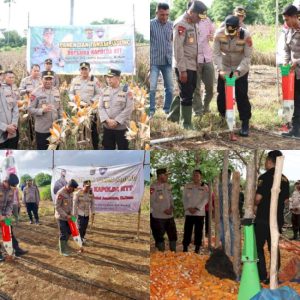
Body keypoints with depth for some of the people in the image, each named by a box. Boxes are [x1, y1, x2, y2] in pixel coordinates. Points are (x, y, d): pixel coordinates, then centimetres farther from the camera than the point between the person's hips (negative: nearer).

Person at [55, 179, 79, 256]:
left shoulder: (70, 193, 2)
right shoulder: (60, 193, -22)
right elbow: (57, 207, -20)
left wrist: (70, 213, -2)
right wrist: (66, 216, -21)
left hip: (68, 216, 7)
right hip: (61, 217, -7)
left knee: (69, 231, 13)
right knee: (63, 234, -2)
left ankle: (62, 243, 35)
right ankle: (63, 251, 9)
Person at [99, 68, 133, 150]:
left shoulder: (126, 91, -5)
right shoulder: (105, 91, 9)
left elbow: (128, 109, -12)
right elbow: (101, 107, 3)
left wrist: (116, 121, -17)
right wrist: (108, 120, -13)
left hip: (122, 127, -4)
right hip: (107, 127, 4)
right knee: (108, 149, 11)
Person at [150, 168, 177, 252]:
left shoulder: (168, 186, 10)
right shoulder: (153, 187, -11)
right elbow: (152, 202, -14)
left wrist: (171, 207, -4)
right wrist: (163, 210, -16)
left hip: (170, 216, 6)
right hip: (158, 217, -6)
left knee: (173, 235, 11)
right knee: (159, 237, 3)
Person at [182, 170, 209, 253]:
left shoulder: (205, 187, 3)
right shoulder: (187, 186, 9)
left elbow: (205, 199, -5)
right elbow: (184, 198, 4)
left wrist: (197, 208, -14)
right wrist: (188, 208, -11)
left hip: (200, 213, -1)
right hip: (188, 212, 1)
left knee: (198, 231, 1)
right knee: (187, 231, -1)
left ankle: (197, 249, 7)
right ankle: (185, 248, 4)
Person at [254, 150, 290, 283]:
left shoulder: (265, 177, -14)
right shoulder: (284, 179, 7)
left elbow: (258, 198, -17)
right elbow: (286, 199, 13)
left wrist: (255, 203, 3)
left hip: (263, 218, -6)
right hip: (278, 219, 6)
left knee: (258, 247, 3)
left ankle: (262, 276, -1)